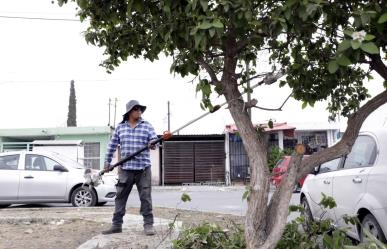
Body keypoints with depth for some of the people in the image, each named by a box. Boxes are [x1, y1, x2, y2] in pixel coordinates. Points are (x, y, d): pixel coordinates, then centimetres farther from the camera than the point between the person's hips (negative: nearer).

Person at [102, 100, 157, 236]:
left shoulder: (147, 126, 3)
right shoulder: (120, 127, 9)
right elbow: (112, 145, 13)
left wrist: (152, 144, -30)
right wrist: (107, 161, 12)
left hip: (143, 168, -2)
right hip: (125, 168, 2)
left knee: (145, 197, 0)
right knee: (120, 197, 7)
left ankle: (148, 224, 10)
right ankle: (116, 225, 17)